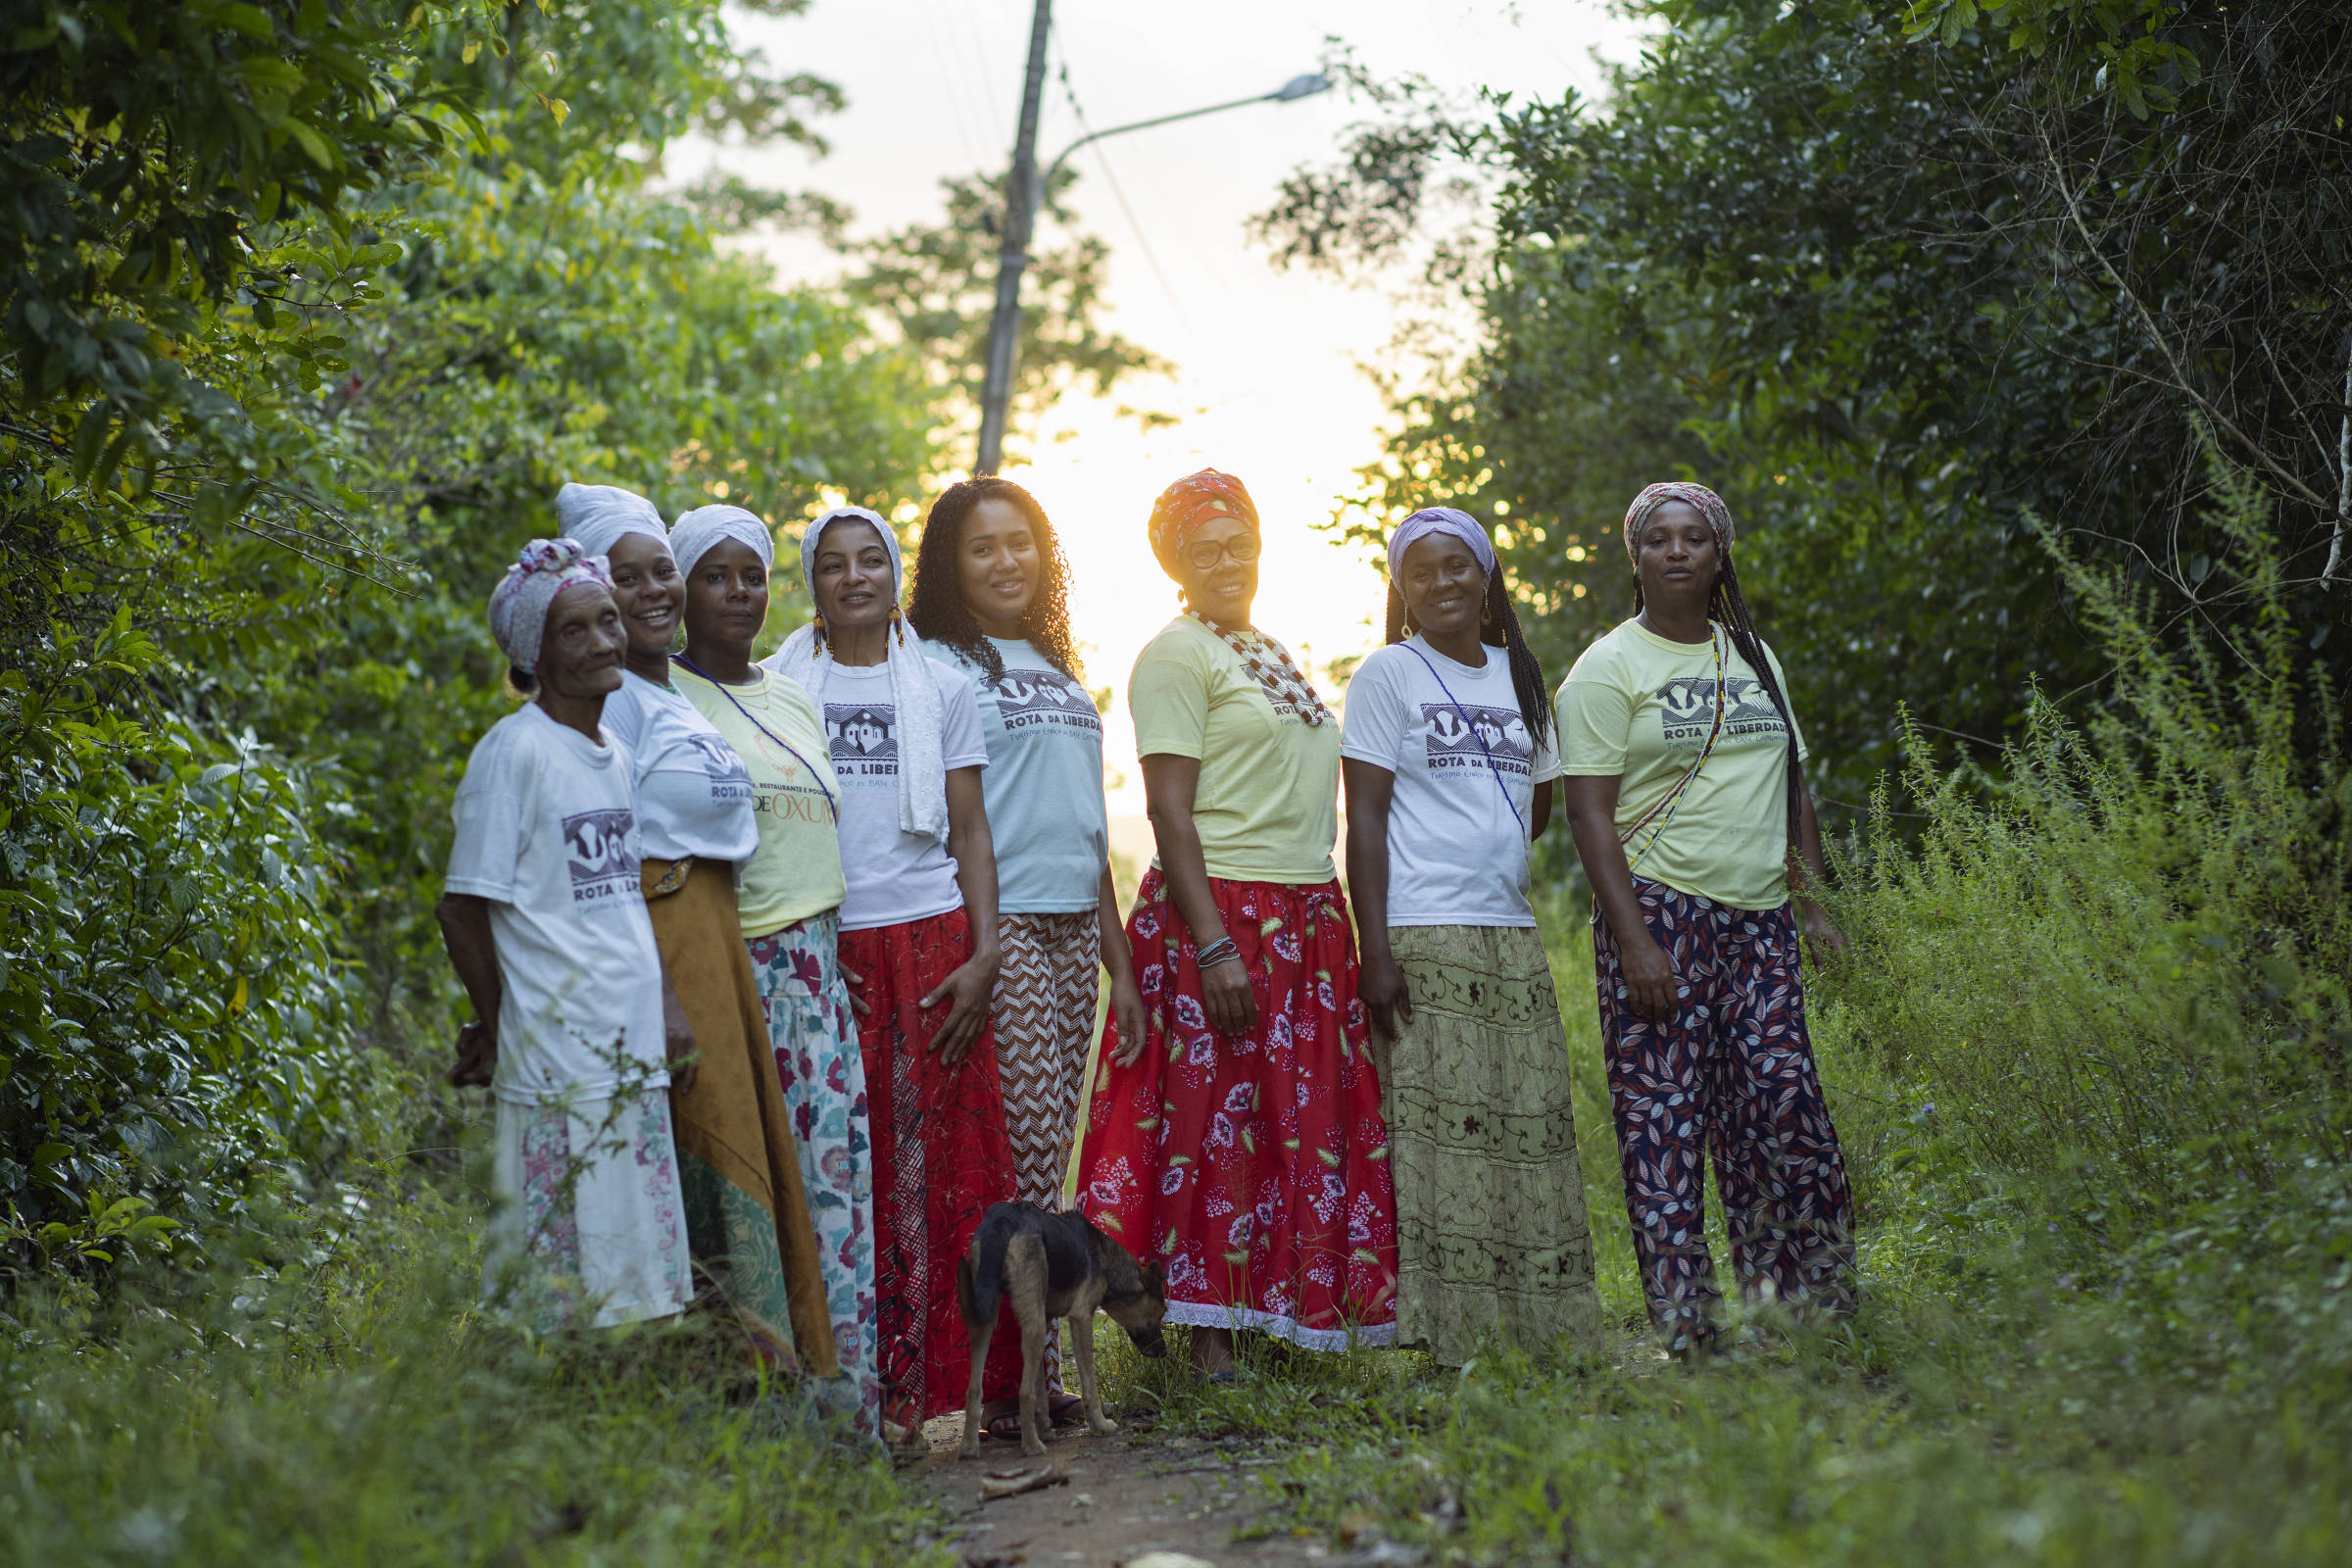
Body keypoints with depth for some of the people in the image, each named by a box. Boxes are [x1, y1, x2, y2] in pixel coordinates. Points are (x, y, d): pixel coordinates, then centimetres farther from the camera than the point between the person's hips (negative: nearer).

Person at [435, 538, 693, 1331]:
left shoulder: (617, 754, 14)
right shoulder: (514, 750, -10)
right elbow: (463, 907, -9)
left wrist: (666, 1008, 12)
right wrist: (496, 1029, -3)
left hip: (635, 1059, 8)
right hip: (560, 1074, -8)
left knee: (636, 1280, 9)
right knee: (573, 1294, -8)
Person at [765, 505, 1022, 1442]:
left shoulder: (941, 689, 11)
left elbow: (970, 834, 11)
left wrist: (984, 951, -1)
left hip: (927, 943, 1)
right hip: (820, 950, -1)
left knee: (939, 1167, -3)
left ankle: (934, 1381, 3)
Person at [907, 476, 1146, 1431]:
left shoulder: (1058, 669, 22)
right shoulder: (933, 666, -1)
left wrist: (1118, 958, 20)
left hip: (1074, 928, 7)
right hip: (995, 925, -7)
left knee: (1050, 1141, 4)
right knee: (1025, 1138, -12)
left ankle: (1031, 1364, 8)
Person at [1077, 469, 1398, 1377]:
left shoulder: (1271, 655, 19)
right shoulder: (1176, 655, -5)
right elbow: (1169, 809, -13)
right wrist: (1212, 946, -20)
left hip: (1308, 918, 8)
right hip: (1221, 913, -8)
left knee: (1310, 1122, 6)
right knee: (1216, 1117, -6)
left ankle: (1287, 1319, 11)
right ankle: (1212, 1342, -4)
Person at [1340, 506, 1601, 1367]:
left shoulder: (1519, 676, 16)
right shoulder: (1388, 674, 1)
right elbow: (1364, 819, -5)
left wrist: (1476, 840, 7)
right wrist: (1375, 951, -13)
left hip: (1512, 939, 5)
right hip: (1424, 939, -5)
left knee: (1530, 1136, 2)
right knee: (1441, 1137, -9)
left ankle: (1538, 1341, 7)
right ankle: (1448, 1349, -8)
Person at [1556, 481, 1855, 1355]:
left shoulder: (1755, 659, 18)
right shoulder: (1609, 669, -1)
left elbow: (1792, 789, 23)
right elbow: (1589, 813, -8)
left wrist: (1816, 903, 13)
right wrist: (1633, 939, -16)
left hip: (1759, 921, 5)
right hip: (1660, 914, -5)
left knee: (1787, 1111, -1)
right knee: (1663, 1118, -6)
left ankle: (1811, 1319, 6)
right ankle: (1683, 1336, -4)